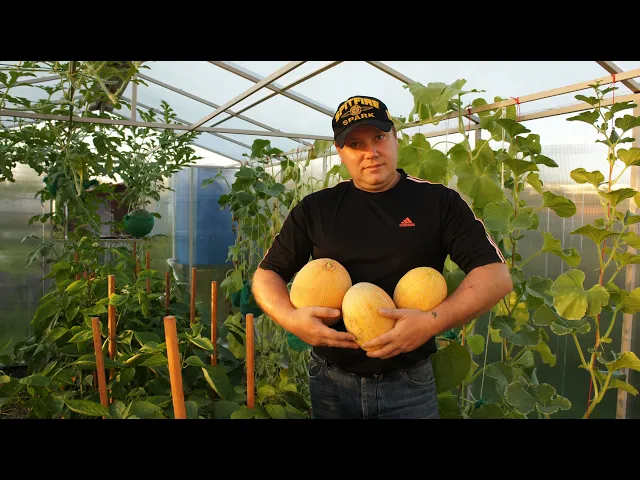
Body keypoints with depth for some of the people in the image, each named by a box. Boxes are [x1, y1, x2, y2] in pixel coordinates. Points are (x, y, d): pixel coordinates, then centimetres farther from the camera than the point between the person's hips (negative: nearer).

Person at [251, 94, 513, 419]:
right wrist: (290, 318, -15)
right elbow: (267, 274, 5)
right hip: (330, 380, 2)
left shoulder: (439, 202, -3)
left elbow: (496, 275, -8)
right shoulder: (315, 209, 2)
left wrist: (433, 322, -22)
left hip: (408, 382, -1)